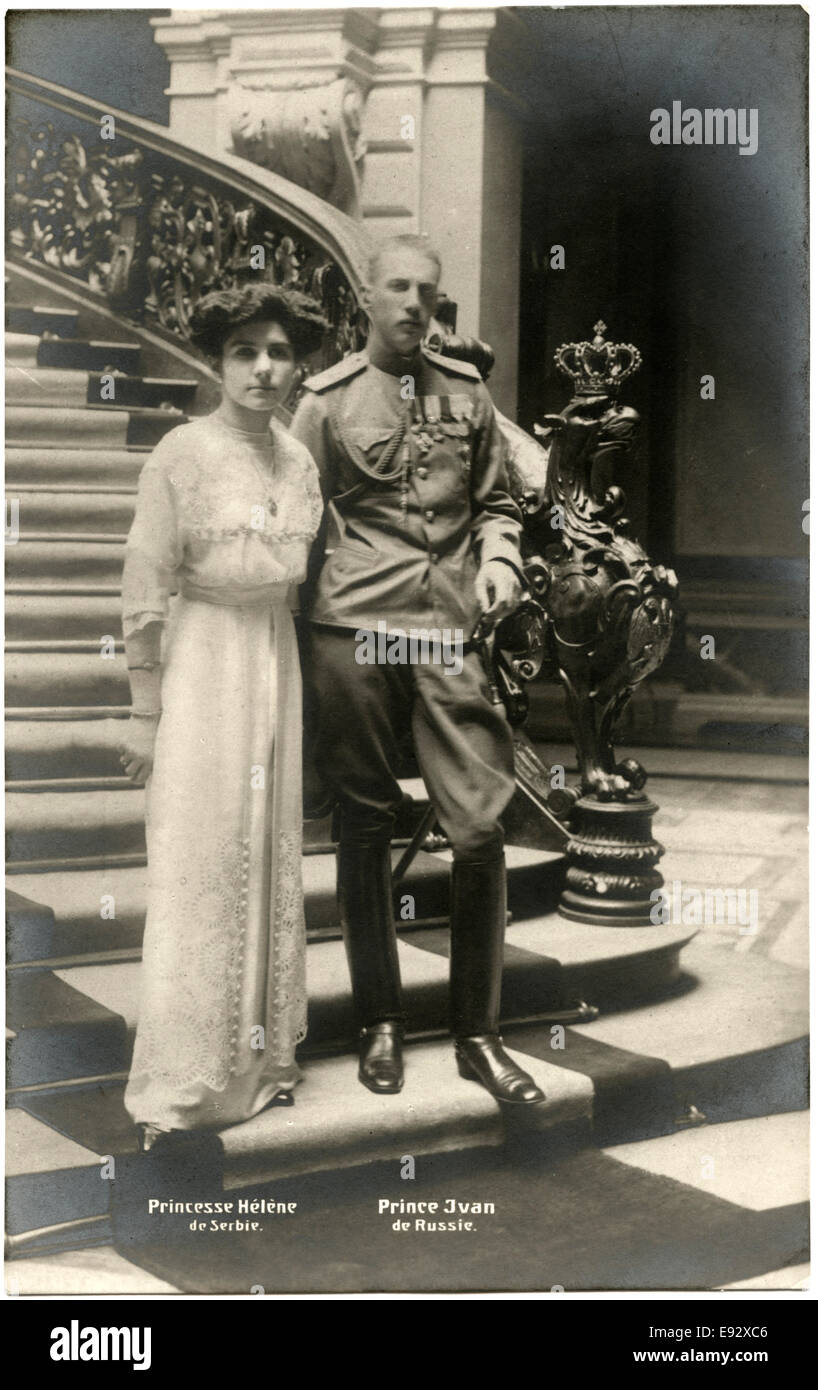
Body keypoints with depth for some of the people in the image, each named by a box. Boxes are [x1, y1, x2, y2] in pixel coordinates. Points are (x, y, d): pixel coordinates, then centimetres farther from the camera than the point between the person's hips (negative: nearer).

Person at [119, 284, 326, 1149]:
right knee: (201, 866, -3)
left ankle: (261, 1056, 25)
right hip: (203, 663, -6)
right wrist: (144, 711, -11)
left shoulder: (298, 460, 8)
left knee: (272, 859, 11)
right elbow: (144, 591, -10)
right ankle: (183, 1084, 8)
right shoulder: (180, 455, -9)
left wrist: (295, 683, 12)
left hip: (278, 660, 6)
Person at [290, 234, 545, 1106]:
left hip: (451, 635, 2)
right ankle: (380, 1022, 20)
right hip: (354, 633, -1)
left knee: (480, 826, -5)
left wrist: (498, 560, 0)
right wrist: (298, 647, 1)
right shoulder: (326, 401, 7)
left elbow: (494, 502, 20)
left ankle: (478, 1034, 8)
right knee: (365, 828, 6)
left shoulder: (467, 393, 14)